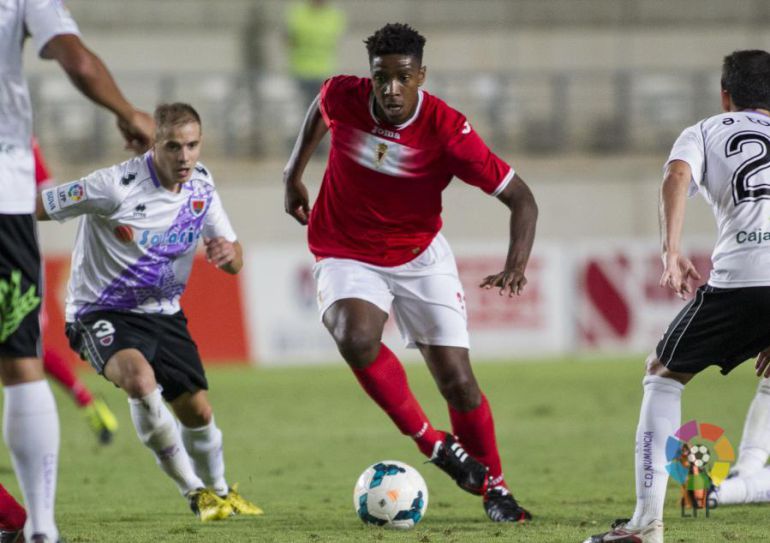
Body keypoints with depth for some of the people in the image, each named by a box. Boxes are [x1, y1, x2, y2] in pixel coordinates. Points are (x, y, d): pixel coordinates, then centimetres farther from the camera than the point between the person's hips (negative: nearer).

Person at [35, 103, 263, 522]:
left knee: (197, 411, 6)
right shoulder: (116, 186, -24)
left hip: (163, 312, 6)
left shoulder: (201, 187, -4)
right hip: (103, 314, -6)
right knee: (139, 378, -34)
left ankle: (218, 491, 40)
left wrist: (228, 252, -21)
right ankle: (195, 492, -18)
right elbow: (33, 207, -20)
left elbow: (234, 264, 2)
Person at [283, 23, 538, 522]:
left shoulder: (447, 130, -22)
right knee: (357, 339, -31)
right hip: (348, 255, 1)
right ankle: (433, 443, -14)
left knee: (457, 380, -6)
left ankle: (495, 487, 17)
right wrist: (294, 175, 17)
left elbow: (521, 198, -17)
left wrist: (516, 267, -32)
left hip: (420, 256, -1)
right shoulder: (342, 97, -16)